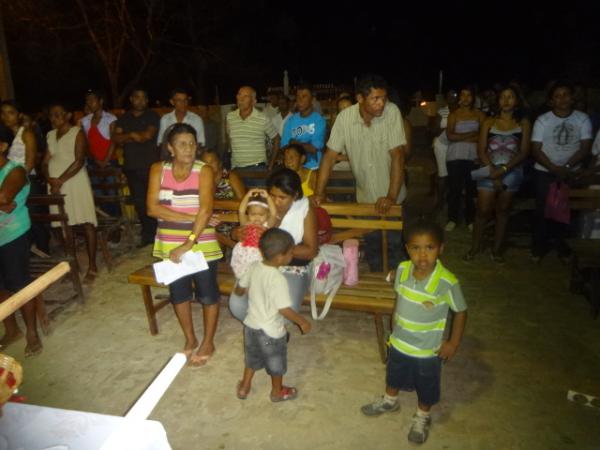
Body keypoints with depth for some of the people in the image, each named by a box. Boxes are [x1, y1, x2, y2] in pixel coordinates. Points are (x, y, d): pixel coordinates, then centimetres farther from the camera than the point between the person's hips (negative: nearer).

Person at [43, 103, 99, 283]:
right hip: (55, 185, 6)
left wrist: (60, 180, -15)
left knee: (86, 223, -8)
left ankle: (92, 266, -4)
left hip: (75, 182, -6)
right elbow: (45, 162, 11)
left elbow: (79, 161, -12)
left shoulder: (77, 133, -2)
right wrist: (50, 180, -7)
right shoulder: (50, 135, 17)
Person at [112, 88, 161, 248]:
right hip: (131, 166, 4)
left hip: (150, 165, -4)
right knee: (139, 201, 4)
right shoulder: (123, 118, 17)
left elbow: (149, 134, -10)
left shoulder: (152, 116, 6)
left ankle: (156, 233, -1)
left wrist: (128, 137, -3)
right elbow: (116, 138, 5)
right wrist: (133, 136, -9)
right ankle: (148, 233, 11)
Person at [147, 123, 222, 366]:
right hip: (170, 244, 3)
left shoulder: (204, 171, -11)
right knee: (178, 293, 16)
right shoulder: (158, 169, -3)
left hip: (201, 244, -3)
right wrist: (190, 217, -20)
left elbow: (206, 210, -21)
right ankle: (190, 339, 38)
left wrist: (188, 244, -27)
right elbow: (152, 208, -12)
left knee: (207, 294, 8)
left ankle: (208, 343, 30)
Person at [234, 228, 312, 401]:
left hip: (251, 325, 6)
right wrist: (302, 322, -13)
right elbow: (284, 309, -28)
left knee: (252, 358, 28)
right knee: (276, 363, 20)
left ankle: (244, 387, 45)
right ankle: (277, 392, 42)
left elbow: (239, 290, 4)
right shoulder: (278, 279, -30)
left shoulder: (254, 267, -10)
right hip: (270, 331, -6)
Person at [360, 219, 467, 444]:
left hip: (427, 350, -4)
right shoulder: (402, 269, -17)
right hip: (398, 341, 4)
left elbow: (461, 312, -15)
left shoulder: (447, 282, -30)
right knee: (394, 375, 29)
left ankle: (422, 417, 51)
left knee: (425, 387, 22)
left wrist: (453, 343, -10)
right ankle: (389, 401, 59)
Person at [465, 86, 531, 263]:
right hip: (488, 170, 0)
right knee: (483, 210, -3)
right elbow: (481, 150, -1)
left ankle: (497, 249, 17)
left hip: (511, 171, 1)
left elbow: (524, 152, -2)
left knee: (502, 211, 8)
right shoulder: (489, 122, 5)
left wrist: (503, 169, -15)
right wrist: (492, 171, -13)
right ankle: (475, 247, 12)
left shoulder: (523, 123, 5)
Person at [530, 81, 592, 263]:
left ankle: (560, 243, 17)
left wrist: (566, 167, -17)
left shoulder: (583, 119, 1)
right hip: (544, 172, -1)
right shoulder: (542, 120, -2)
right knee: (543, 208, -2)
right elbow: (536, 150, -7)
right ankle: (539, 245, 13)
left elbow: (585, 148, -4)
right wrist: (554, 168, -17)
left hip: (571, 173, 1)